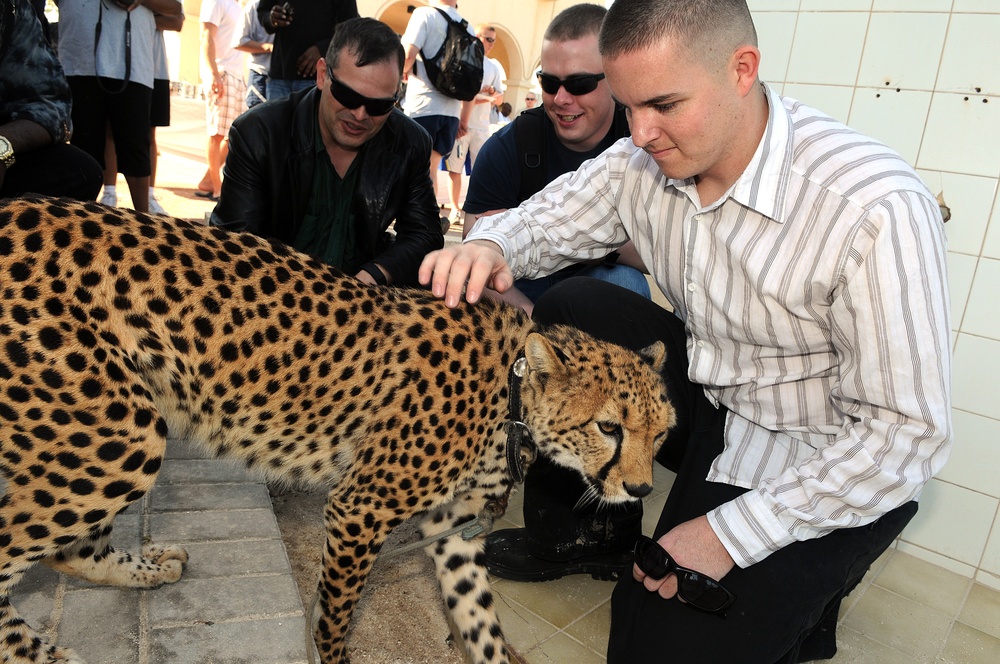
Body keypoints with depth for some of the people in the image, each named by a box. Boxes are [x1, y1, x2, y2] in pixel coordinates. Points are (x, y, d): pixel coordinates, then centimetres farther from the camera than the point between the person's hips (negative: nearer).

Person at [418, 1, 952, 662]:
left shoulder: (877, 210, -30)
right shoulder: (643, 161, -11)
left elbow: (907, 433, -26)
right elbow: (537, 224, 0)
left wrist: (731, 533, -24)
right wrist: (488, 247, -26)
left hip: (819, 471, -5)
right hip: (703, 391, 6)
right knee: (567, 311, -11)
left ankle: (800, 596, 18)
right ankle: (579, 527, 9)